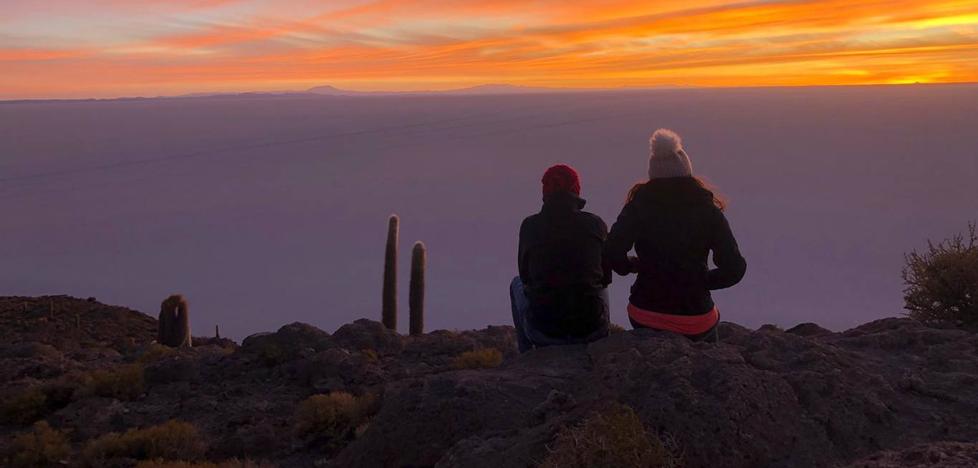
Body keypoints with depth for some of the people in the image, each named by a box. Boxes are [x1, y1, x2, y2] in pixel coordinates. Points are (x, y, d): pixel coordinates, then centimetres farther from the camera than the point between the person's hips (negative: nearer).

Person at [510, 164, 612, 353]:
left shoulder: (530, 225, -5)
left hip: (544, 332, -1)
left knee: (517, 284, 30)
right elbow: (606, 277, 9)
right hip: (591, 330, 1)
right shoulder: (596, 224, -3)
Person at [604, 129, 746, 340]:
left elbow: (613, 252, -17)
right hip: (694, 323, 0)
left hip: (644, 318, 0)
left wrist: (631, 265, 3)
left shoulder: (639, 206, -4)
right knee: (713, 317, 32)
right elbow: (734, 269, -7)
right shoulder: (708, 211, -4)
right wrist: (702, 280, 9)